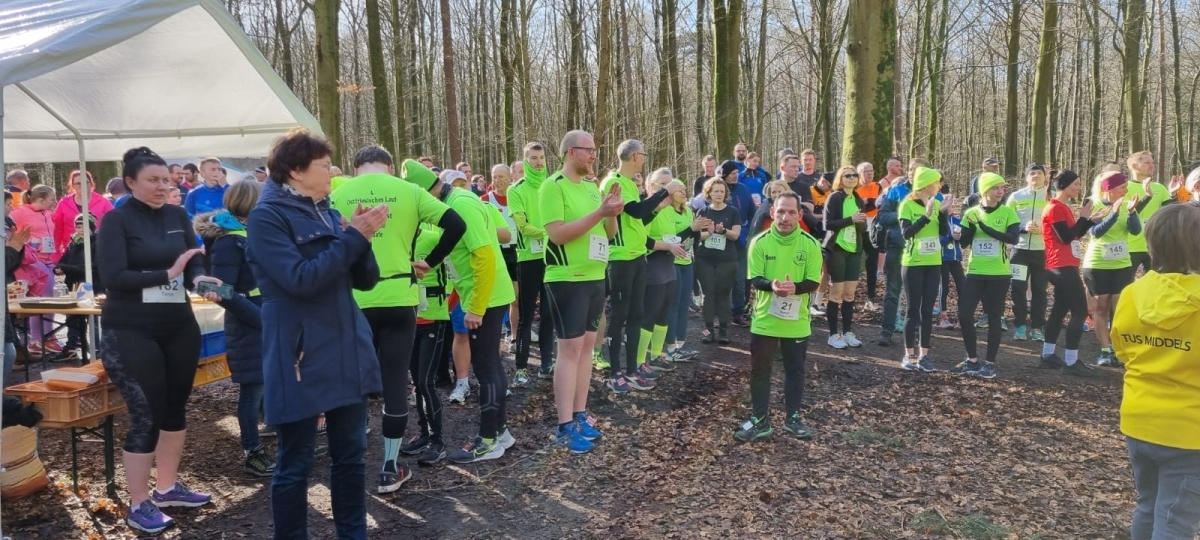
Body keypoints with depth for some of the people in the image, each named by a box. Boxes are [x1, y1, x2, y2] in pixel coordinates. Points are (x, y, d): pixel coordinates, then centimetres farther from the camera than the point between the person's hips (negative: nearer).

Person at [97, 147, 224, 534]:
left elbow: (195, 263, 5)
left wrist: (199, 280, -16)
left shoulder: (178, 216, 5)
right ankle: (138, 504, 12)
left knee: (176, 407, 14)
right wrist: (167, 274, -22)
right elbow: (113, 278, -16)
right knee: (146, 415, -2)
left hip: (178, 325, 6)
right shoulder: (117, 220, -8)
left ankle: (167, 487, 30)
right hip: (131, 331, -5)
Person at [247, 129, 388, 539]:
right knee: (294, 464, 5)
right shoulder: (267, 216, -9)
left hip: (347, 350, 7)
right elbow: (301, 279, -21)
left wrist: (362, 238, -9)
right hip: (300, 357, -7)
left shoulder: (328, 213, 13)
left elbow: (365, 279, 9)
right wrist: (353, 237, -18)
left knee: (350, 454, 14)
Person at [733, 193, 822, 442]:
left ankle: (792, 417, 29)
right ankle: (760, 421, 18)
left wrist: (795, 287, -28)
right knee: (760, 371, 6)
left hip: (797, 322, 1)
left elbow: (813, 282, -7)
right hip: (764, 320, 0)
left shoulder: (810, 244, -6)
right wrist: (771, 285, -31)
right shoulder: (760, 242, -7)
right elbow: (754, 279, -9)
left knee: (795, 371, 13)